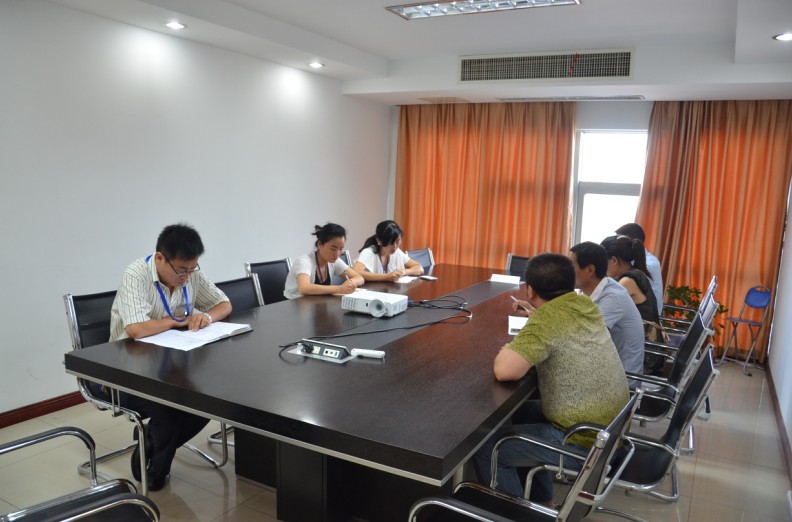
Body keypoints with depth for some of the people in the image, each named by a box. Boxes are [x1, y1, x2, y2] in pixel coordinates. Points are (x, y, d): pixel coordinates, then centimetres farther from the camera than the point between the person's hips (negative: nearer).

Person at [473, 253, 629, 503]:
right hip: (611, 426, 9)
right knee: (524, 411, 26)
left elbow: (505, 371, -31)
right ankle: (541, 502, 36)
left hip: (586, 442, -9)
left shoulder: (547, 318, -23)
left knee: (485, 448, -2)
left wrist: (506, 351, -12)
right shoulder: (584, 304, 2)